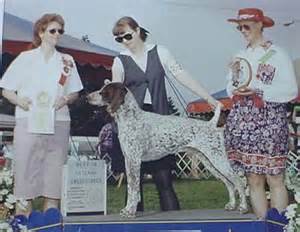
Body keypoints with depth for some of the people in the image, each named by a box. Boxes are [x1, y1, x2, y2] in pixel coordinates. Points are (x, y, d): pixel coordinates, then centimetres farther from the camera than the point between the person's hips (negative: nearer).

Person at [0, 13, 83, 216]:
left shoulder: (67, 61, 14)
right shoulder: (25, 58, 8)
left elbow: (75, 93, 17)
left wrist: (66, 99, -4)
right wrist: (20, 101, -11)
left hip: (58, 123, 2)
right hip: (29, 122, -2)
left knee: (55, 168, 1)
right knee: (26, 169, -4)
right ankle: (22, 218, 3)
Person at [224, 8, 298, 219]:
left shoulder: (277, 54, -2)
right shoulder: (240, 57, 14)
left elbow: (291, 91, -7)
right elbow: (231, 91, 20)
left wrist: (258, 90, -15)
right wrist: (235, 79, -2)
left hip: (269, 122, -5)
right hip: (243, 123, 5)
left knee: (275, 179, -5)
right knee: (254, 180, 5)